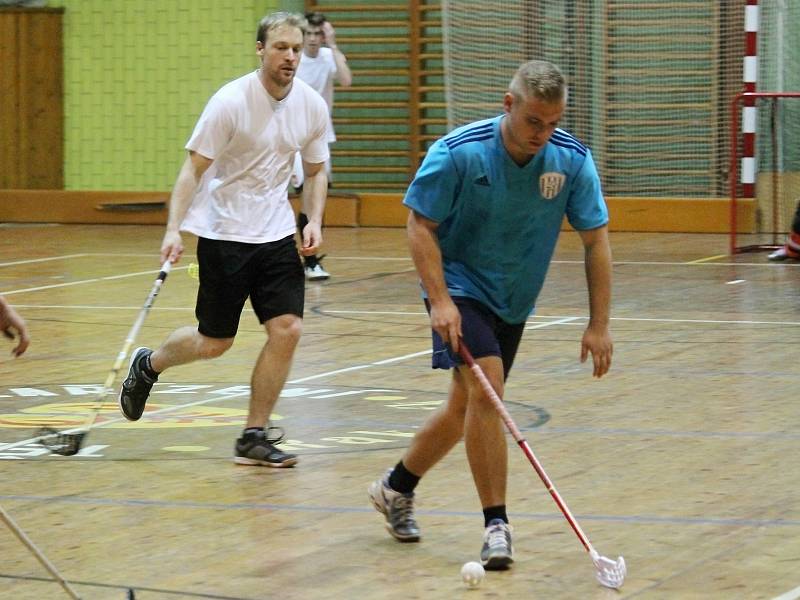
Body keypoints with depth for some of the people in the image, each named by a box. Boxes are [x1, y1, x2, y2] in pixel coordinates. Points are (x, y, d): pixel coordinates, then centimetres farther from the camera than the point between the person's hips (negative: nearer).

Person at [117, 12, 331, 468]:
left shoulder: (312, 106, 0)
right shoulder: (231, 102, -16)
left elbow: (317, 171, 13)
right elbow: (194, 169, -14)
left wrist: (315, 221, -3)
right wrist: (174, 229, -23)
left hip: (277, 233, 5)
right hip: (224, 232, -4)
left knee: (287, 330, -8)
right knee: (214, 342, 2)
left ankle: (255, 438, 4)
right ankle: (147, 366, 34)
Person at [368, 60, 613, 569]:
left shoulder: (573, 160, -13)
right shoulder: (458, 153, -21)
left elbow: (596, 240, -8)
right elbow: (420, 226, -14)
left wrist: (599, 323, -13)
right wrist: (440, 300, -24)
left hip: (513, 300, 5)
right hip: (460, 287, -5)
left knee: (467, 408, 12)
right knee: (485, 387, -23)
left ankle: (397, 487, 35)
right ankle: (496, 524, -18)